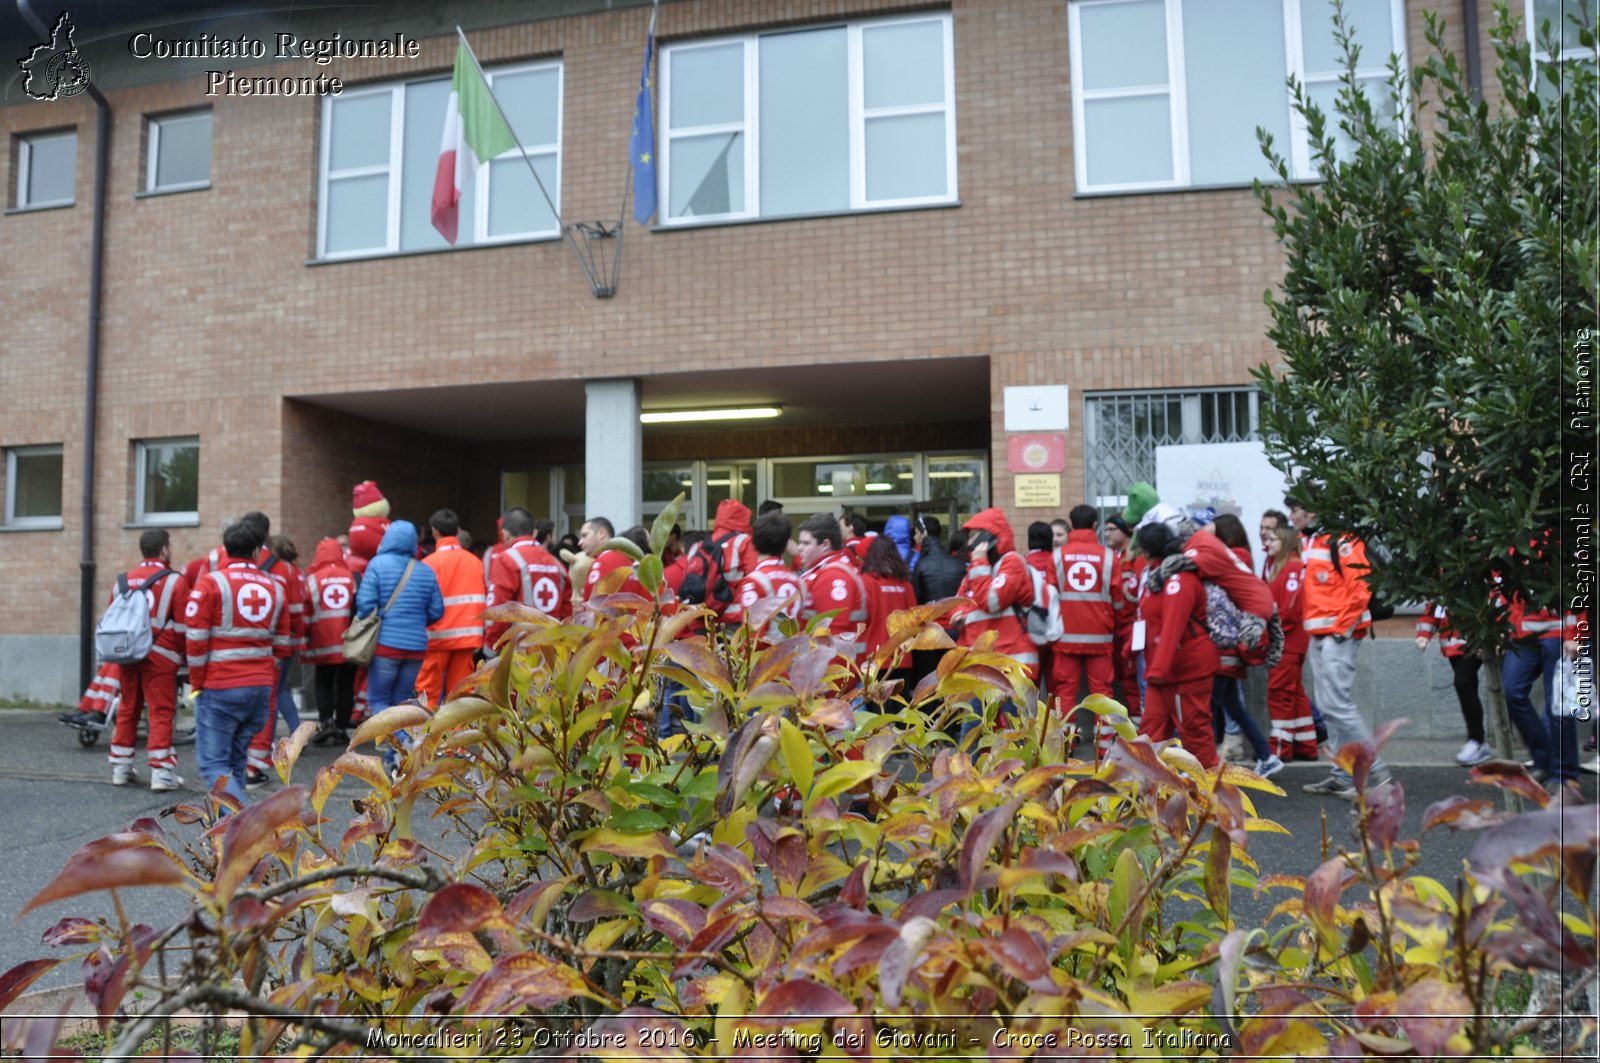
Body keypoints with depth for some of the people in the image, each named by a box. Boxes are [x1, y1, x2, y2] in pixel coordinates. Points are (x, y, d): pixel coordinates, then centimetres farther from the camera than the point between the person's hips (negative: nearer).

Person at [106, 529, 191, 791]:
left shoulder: (123, 580, 10)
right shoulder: (175, 581, -7)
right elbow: (183, 625, -8)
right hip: (160, 657, -5)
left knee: (127, 711, 16)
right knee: (161, 713, -2)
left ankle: (120, 768, 23)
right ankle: (161, 771, -4)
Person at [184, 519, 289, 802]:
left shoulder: (211, 583, -6)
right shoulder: (275, 588, 8)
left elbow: (195, 640, -8)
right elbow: (281, 646, 11)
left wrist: (197, 683, 3)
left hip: (219, 689, -5)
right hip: (261, 688, 5)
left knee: (213, 763, -1)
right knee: (236, 761, 16)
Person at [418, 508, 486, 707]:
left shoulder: (430, 563, -8)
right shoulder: (474, 561, 2)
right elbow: (483, 602, 2)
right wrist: (479, 637, 10)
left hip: (438, 637, -3)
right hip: (467, 637, 3)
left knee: (428, 692, 5)